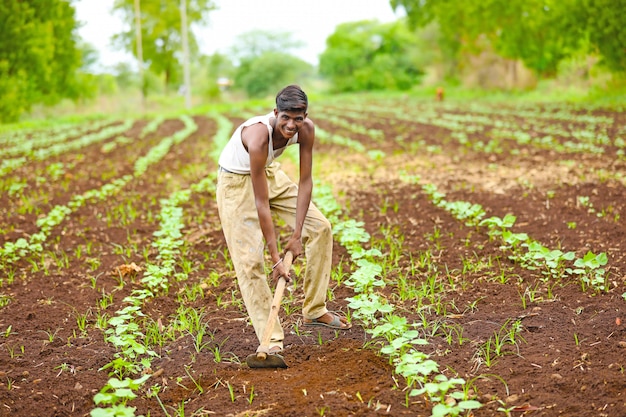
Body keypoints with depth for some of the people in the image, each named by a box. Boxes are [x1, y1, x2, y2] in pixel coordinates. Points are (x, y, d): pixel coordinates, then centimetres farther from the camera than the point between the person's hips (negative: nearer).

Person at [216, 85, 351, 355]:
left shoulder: (306, 129, -22)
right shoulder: (258, 137, -38)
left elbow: (305, 181, -15)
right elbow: (261, 204, -35)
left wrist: (297, 234, -18)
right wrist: (275, 258, -31)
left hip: (269, 172, 7)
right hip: (237, 182, -7)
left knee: (320, 227, 3)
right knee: (250, 259, -13)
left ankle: (314, 311, 14)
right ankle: (271, 338, -6)